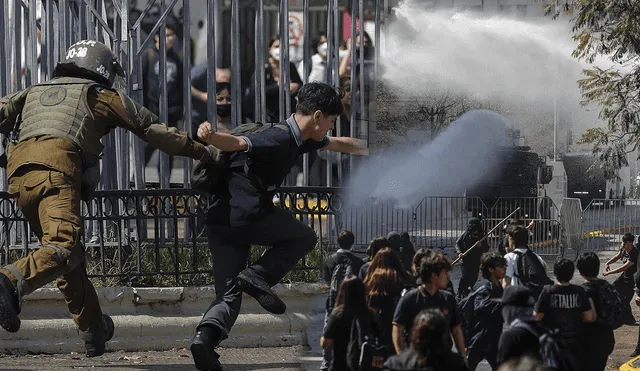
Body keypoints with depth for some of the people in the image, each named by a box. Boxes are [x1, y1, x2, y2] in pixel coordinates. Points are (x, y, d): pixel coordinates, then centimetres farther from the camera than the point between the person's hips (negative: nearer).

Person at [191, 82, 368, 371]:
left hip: (221, 223, 9)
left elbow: (340, 144, 37)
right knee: (303, 237, 14)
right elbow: (236, 143, -30)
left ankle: (206, 336, -23)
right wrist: (210, 136, -51)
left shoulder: (301, 139, 19)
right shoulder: (279, 138, -14)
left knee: (229, 295, 3)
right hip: (245, 214, -9)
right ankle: (257, 277, -6)